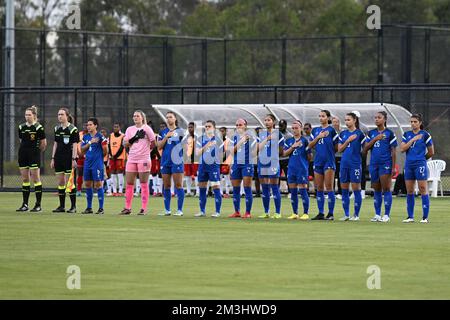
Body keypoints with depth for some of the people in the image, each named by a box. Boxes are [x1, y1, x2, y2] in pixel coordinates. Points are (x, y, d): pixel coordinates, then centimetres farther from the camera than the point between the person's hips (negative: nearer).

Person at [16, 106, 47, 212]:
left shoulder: (38, 127, -6)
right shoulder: (21, 127, 9)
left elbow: (43, 143, 0)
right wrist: (25, 150, 14)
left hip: (34, 155, -5)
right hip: (23, 155, 5)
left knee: (36, 179, -5)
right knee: (25, 179, 7)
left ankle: (38, 205, -2)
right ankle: (25, 204, 10)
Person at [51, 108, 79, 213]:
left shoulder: (72, 129, -6)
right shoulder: (57, 129, 12)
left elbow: (75, 145, -8)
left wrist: (74, 159, -14)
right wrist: (53, 159, 13)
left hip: (68, 158, -6)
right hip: (59, 158, 6)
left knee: (69, 182, -6)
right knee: (60, 182, 6)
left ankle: (73, 206, 0)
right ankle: (62, 206, 12)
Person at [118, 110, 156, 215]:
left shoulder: (146, 128, -1)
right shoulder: (130, 129, 11)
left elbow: (153, 143, 1)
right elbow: (125, 144, 4)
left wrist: (146, 150, 8)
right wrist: (133, 139, -11)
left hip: (143, 159, -5)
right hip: (131, 159, 5)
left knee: (144, 184, -2)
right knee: (129, 184, 4)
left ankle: (144, 209, 0)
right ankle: (127, 208, 9)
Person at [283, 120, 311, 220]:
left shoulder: (304, 140, -2)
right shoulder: (289, 141, 11)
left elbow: (310, 157, 2)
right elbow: (284, 153, 0)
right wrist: (293, 146, -9)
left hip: (302, 169, -5)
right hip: (291, 168, 5)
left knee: (303, 191, -5)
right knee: (293, 191, 8)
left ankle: (306, 213, 0)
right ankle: (295, 213, 15)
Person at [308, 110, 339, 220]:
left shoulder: (331, 130, -3)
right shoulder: (315, 130, 13)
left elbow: (337, 147, -1)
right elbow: (310, 145, 7)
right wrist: (318, 137, -5)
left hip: (329, 161, -6)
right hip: (318, 161, 6)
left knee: (329, 187, -6)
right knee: (319, 188, 7)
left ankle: (331, 213, -4)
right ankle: (321, 213, 11)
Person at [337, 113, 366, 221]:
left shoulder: (359, 134, -4)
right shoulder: (343, 134, 11)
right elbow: (339, 149, 5)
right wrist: (348, 141, -7)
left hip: (355, 164, -5)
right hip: (344, 163, 5)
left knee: (356, 189, -3)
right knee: (344, 190, 6)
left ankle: (356, 215, 3)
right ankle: (346, 214, 13)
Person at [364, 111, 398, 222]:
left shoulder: (389, 133, -1)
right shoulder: (371, 133, 11)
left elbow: (393, 151, -2)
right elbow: (365, 149, 5)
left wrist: (393, 167, -7)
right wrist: (375, 139, -8)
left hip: (385, 164, -5)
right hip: (373, 164, 5)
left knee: (386, 189, -5)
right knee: (376, 190, 8)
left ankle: (386, 215, -3)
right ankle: (377, 215, 13)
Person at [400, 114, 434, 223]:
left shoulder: (425, 135, -1)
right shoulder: (407, 135, 10)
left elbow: (431, 152, 4)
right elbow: (402, 148, -2)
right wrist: (413, 139, -8)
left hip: (420, 165, -4)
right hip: (409, 165, 4)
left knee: (423, 189, -6)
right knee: (409, 191, 6)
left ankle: (425, 217, -4)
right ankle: (410, 217, 12)